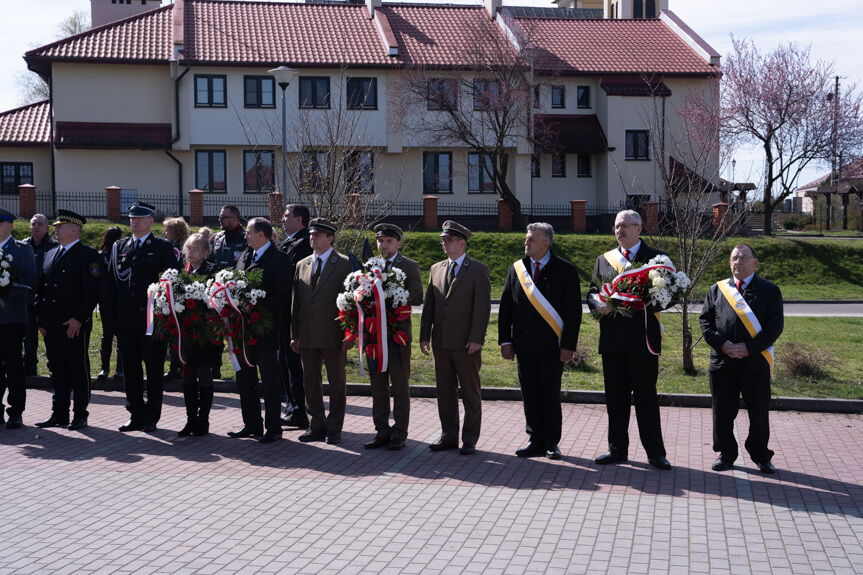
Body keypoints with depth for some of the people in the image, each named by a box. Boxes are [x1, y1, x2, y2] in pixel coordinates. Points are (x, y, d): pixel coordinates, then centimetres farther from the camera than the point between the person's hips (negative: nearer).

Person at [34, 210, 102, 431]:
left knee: (78, 369, 0)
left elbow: (92, 291, -12)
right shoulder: (50, 255, 17)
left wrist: (78, 319, -17)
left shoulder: (88, 255, -6)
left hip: (75, 325, -7)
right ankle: (59, 413, 19)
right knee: (57, 369, 11)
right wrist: (40, 317, 10)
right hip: (51, 325, 7)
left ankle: (80, 415, 7)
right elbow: (41, 288, 20)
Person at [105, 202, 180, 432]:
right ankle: (136, 415, 16)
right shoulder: (119, 247, 13)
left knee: (154, 369, 2)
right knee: (131, 369, 8)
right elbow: (111, 282, 14)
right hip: (125, 319, 4)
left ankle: (151, 417, 10)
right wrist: (111, 314, 7)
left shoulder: (163, 247, 1)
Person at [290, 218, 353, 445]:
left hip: (333, 334, -5)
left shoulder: (344, 264, -2)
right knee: (310, 382, 9)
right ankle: (317, 426, 19)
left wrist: (349, 334, -10)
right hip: (307, 336, 5)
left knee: (336, 382, 4)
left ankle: (334, 428, 13)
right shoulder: (302, 265, 13)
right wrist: (295, 335, 8)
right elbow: (296, 302, 13)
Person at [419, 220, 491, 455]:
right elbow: (429, 305, 13)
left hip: (466, 344, -5)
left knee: (470, 393, 3)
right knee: (445, 391, 10)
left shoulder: (478, 270, -3)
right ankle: (449, 436, 19)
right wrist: (424, 335, 5)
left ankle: (469, 440, 9)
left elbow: (483, 307, -9)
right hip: (441, 343, 5)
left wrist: (476, 339, -15)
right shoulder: (436, 269, 13)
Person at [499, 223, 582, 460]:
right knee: (529, 395, 7)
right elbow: (506, 307, 9)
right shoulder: (517, 269, 8)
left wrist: (568, 345, -11)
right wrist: (505, 340, 2)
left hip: (551, 345, -4)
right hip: (524, 346, 4)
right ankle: (536, 441, 15)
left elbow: (573, 311, -5)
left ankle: (552, 443, 14)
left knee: (551, 395, 3)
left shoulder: (565, 271, -3)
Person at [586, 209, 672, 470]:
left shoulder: (655, 258, 3)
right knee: (615, 397, 9)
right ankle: (617, 449, 19)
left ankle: (655, 452, 6)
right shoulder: (603, 260, 15)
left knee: (646, 396, -1)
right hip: (612, 340, 4)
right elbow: (592, 292, 15)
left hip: (643, 338, -4)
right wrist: (599, 304, -8)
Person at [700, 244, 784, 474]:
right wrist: (721, 344, -10)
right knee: (723, 412, 6)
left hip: (756, 361, -2)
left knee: (759, 412, 6)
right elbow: (705, 321, 7)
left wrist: (749, 348, -13)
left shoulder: (770, 290, 4)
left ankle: (760, 455, 22)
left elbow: (775, 325, -4)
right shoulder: (716, 289, 12)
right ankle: (726, 454, 20)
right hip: (722, 362, 2)